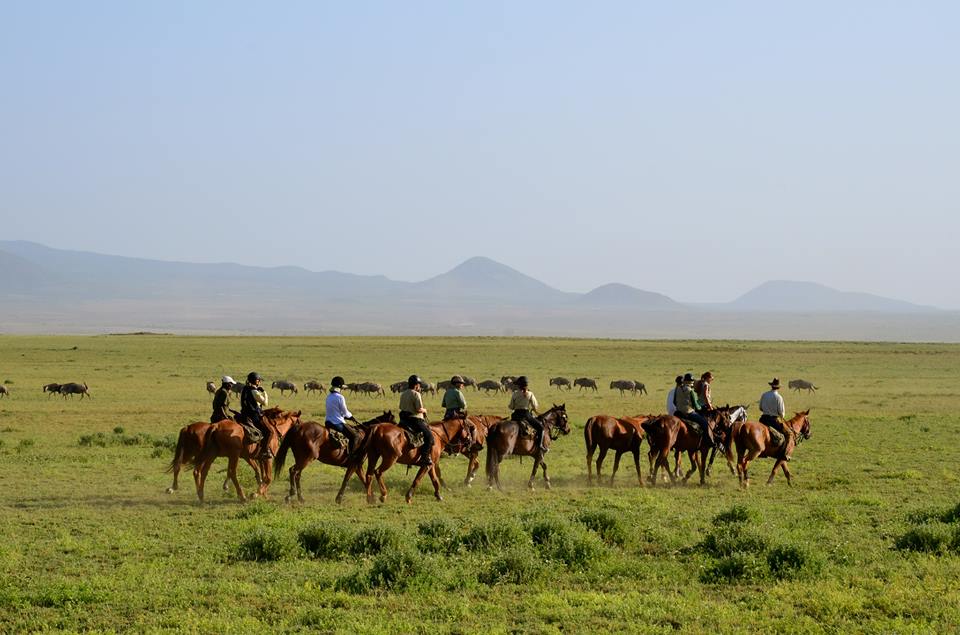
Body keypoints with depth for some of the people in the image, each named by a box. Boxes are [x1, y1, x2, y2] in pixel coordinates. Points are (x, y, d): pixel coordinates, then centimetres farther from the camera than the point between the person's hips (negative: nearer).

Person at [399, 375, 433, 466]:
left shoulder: (403, 394, 13)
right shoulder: (416, 394, -13)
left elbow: (401, 407, 20)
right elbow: (419, 409, -19)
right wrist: (424, 410, 1)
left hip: (403, 420, 8)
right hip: (415, 419, -8)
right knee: (429, 436, -9)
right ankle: (424, 457, -20)